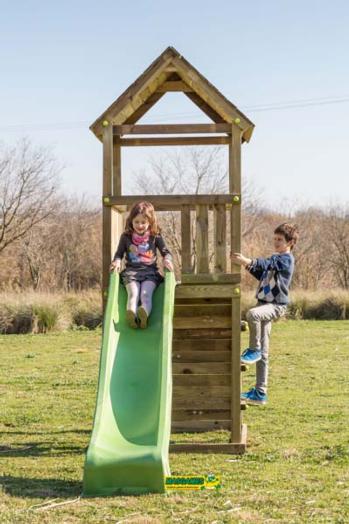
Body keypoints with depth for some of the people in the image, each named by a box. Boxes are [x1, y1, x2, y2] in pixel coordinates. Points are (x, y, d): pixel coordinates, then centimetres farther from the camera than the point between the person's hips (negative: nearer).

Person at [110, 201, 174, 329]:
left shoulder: (155, 237, 8)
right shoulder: (126, 237, 9)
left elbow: (166, 252, 12)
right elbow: (119, 253, 15)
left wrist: (167, 260, -11)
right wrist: (117, 261, -8)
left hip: (150, 271, 0)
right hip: (131, 271, 0)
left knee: (146, 294, -28)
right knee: (133, 294, -27)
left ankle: (144, 315, -55)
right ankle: (131, 315, -54)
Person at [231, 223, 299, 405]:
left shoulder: (286, 259, -7)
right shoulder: (275, 258, 21)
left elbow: (266, 264, -23)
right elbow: (261, 274, 26)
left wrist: (247, 261, -36)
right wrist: (246, 263, 10)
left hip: (275, 306, -9)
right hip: (265, 305, 9)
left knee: (252, 314, -39)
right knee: (262, 355, 7)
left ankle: (254, 350, -22)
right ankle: (260, 392, 10)